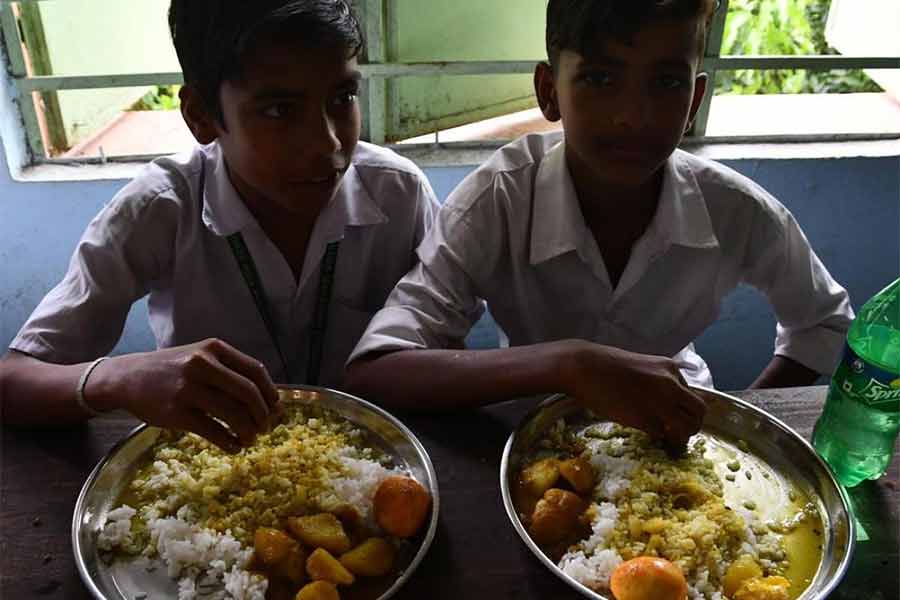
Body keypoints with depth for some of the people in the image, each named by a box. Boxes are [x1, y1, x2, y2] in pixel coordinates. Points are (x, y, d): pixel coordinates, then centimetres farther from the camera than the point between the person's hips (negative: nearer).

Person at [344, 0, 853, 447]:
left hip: (677, 428, 3)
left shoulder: (738, 212, -20)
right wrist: (568, 362, -47)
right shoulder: (497, 201, -28)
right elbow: (370, 373, -37)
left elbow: (825, 321, 1)